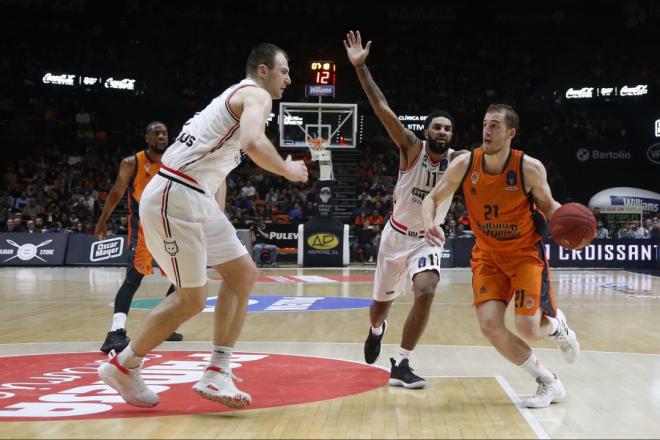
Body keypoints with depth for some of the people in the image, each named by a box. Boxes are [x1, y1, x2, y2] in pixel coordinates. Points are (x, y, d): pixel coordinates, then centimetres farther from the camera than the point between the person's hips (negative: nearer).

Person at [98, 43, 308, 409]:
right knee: (191, 300, -3)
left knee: (244, 275, 9)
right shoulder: (256, 95, -6)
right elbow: (254, 144, -28)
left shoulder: (237, 97, 24)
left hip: (196, 199, 10)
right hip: (175, 199, -10)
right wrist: (288, 171, -9)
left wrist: (217, 222, 26)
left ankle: (216, 374, 9)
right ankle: (122, 367, 14)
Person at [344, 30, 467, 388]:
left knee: (425, 293, -27)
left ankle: (400, 365, -14)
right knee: (380, 303, 15)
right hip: (396, 235, 0)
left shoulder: (459, 161, -10)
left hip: (428, 240, 0)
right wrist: (360, 67, -33)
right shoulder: (411, 148, -17)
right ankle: (376, 330, 54)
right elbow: (383, 109, -25)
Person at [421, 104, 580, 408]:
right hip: (488, 255, 3)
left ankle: (556, 325, 28)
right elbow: (432, 199, -3)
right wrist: (429, 223, -25)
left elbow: (547, 204, 0)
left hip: (526, 253, -3)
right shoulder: (464, 165, -13)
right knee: (490, 326, -12)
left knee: (528, 328, -14)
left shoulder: (530, 168, -18)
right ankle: (548, 382, 8)